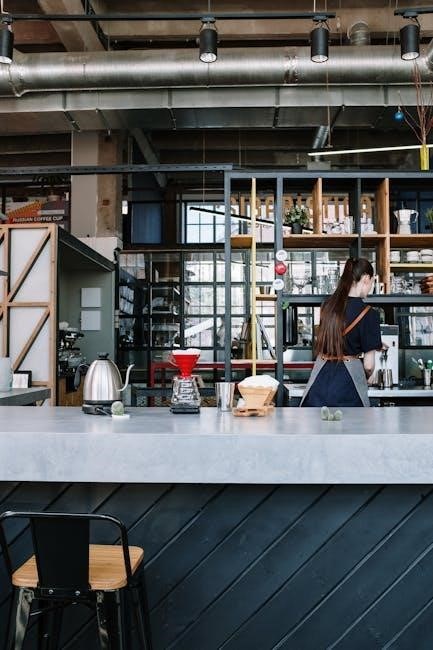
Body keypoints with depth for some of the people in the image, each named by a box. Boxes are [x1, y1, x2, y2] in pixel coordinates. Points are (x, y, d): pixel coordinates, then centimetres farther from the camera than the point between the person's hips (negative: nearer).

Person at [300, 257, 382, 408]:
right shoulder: (369, 314, -9)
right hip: (347, 387, -4)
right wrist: (365, 377, 16)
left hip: (320, 381, 5)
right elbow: (368, 365, -8)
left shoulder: (327, 305, 5)